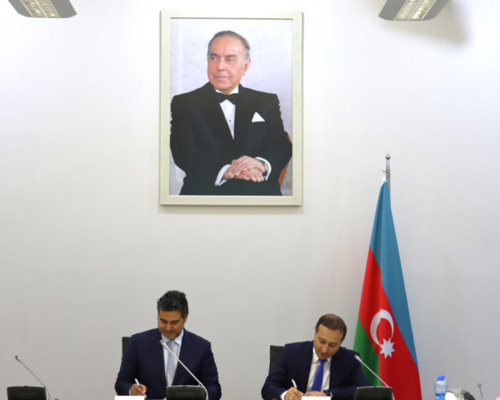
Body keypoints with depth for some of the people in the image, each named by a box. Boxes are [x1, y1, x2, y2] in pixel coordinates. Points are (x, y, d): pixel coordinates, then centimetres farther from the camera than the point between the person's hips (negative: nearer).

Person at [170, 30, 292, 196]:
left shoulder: (266, 102, 21)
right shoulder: (184, 103, 13)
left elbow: (282, 145, 8)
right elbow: (184, 153, -1)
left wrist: (261, 163, -17)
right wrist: (224, 170, -20)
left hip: (260, 190, 2)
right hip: (206, 190, -2)